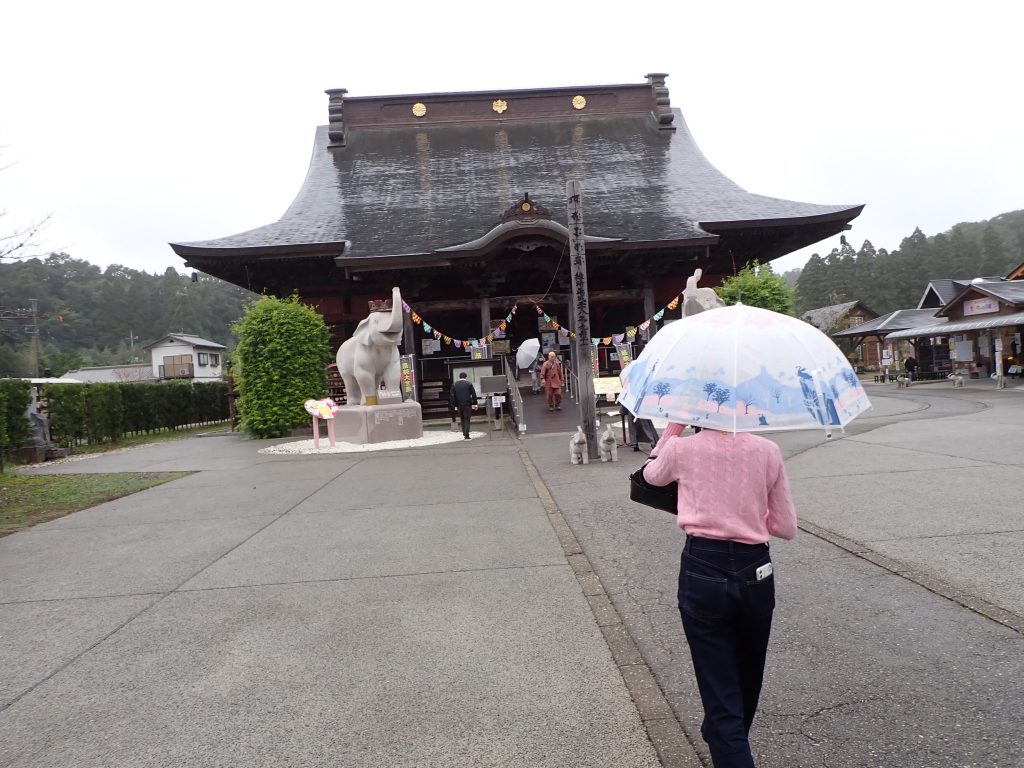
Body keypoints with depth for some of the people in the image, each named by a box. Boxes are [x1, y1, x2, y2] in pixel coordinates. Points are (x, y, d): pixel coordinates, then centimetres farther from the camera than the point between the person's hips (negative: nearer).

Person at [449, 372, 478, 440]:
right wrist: (474, 403, 1)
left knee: (462, 419, 16)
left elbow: (452, 396, 5)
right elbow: (473, 394, -4)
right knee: (467, 420, 1)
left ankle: (464, 434, 15)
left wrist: (454, 405, 9)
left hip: (459, 405, 3)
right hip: (467, 404, -3)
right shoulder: (469, 383, -2)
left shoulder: (454, 384, 5)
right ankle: (466, 436, -4)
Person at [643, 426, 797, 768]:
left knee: (721, 696, 6)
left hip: (702, 574, -3)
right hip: (755, 573, 3)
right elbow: (786, 527, 3)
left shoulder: (681, 449, -8)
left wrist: (674, 426, 14)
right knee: (747, 682, 28)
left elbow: (651, 475, 17)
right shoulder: (767, 451, -4)